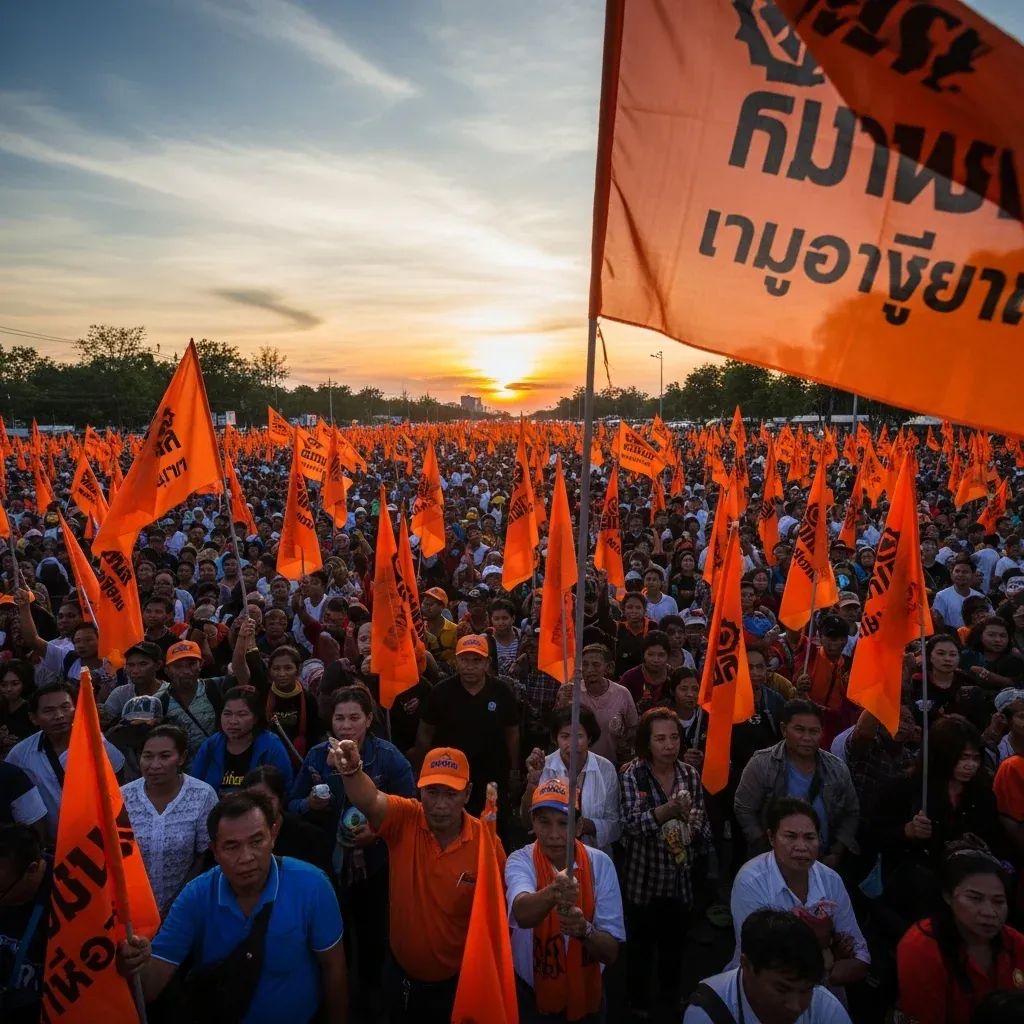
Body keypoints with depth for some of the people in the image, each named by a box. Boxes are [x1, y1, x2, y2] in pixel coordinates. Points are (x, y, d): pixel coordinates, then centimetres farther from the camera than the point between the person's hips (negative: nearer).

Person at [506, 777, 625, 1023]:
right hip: (531, 995, -1)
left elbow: (611, 953, -15)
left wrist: (584, 930, -36)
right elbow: (522, 914, -41)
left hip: (586, 995, 2)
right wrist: (552, 893, -61)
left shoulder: (600, 864, -15)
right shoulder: (520, 862, -19)